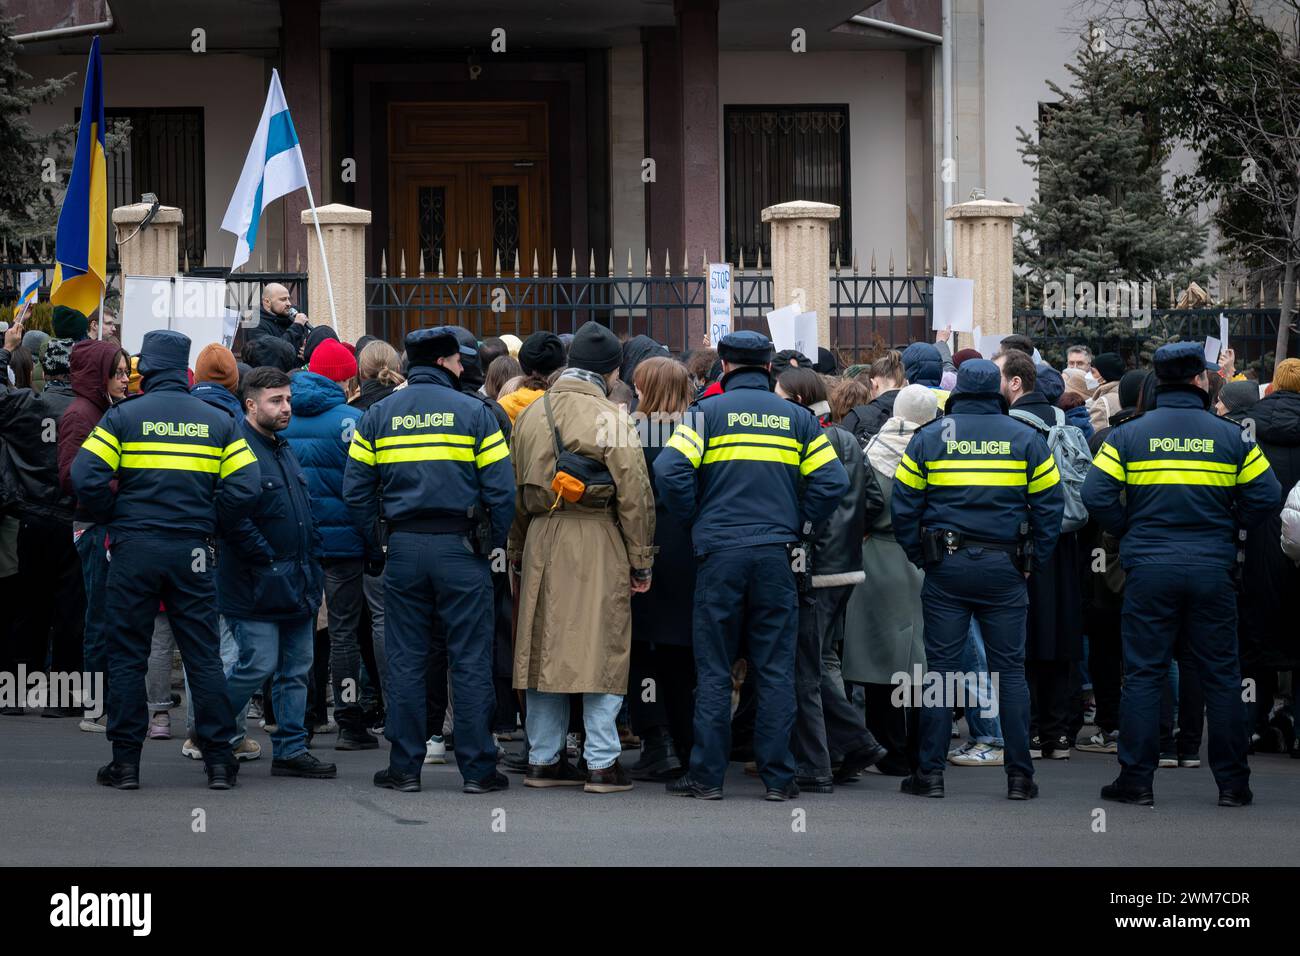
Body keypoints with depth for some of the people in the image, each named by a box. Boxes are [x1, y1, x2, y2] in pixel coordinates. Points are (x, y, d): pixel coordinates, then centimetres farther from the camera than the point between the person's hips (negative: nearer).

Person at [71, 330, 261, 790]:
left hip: (134, 549, -2)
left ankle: (126, 760, 5)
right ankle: (219, 760, 5)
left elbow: (86, 477, -11)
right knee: (203, 656, 6)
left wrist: (114, 518, 4)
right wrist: (207, 521, 9)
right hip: (191, 552, 2)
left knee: (126, 656, 6)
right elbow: (244, 487, -3)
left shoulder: (124, 417, -3)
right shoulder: (217, 421, 5)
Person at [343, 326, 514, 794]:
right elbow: (500, 489, -7)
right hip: (460, 546, -2)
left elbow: (356, 491, 3)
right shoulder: (474, 412, -2)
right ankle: (477, 768, 3)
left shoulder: (377, 416, 6)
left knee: (405, 662, 7)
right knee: (470, 660, 2)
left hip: (403, 546, 3)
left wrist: (373, 550, 9)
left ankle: (405, 767, 8)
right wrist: (493, 544, 3)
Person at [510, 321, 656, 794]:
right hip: (598, 543, -5)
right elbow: (634, 494, -9)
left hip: (541, 541, 5)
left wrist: (517, 554, 22)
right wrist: (641, 561, -1)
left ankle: (544, 759, 16)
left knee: (545, 649, 11)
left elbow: (516, 491, 15)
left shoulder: (530, 415, 9)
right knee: (601, 649, 0)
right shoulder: (610, 419, -9)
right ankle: (602, 763, 0)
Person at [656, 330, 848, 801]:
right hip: (776, 554, 1)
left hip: (719, 551, -1)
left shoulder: (708, 413, 0)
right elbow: (832, 481, -1)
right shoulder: (798, 418, 7)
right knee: (776, 669, 5)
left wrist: (696, 520, 2)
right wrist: (798, 526, 9)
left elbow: (670, 470, -12)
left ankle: (706, 775, 4)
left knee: (713, 670, 4)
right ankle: (779, 776, 4)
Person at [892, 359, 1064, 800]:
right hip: (1005, 567, 0)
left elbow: (904, 507, 1)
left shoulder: (928, 438, 1)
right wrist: (1035, 561, 7)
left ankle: (931, 772, 2)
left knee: (940, 667, 3)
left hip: (945, 566, 0)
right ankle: (1019, 775, 3)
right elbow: (1049, 506, 2)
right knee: (1010, 669, 4)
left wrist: (920, 557, 9)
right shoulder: (1026, 439, 3)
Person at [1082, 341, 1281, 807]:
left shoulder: (1128, 435, -1)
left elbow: (1096, 494, -8)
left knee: (1143, 675, 5)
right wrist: (1226, 529, 12)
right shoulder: (1231, 436, 0)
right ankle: (1232, 782, 10)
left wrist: (1128, 531, 7)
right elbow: (1265, 497, -2)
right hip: (1212, 569, 0)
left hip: (1149, 571, 0)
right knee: (1221, 676, 8)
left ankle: (1136, 780, 3)